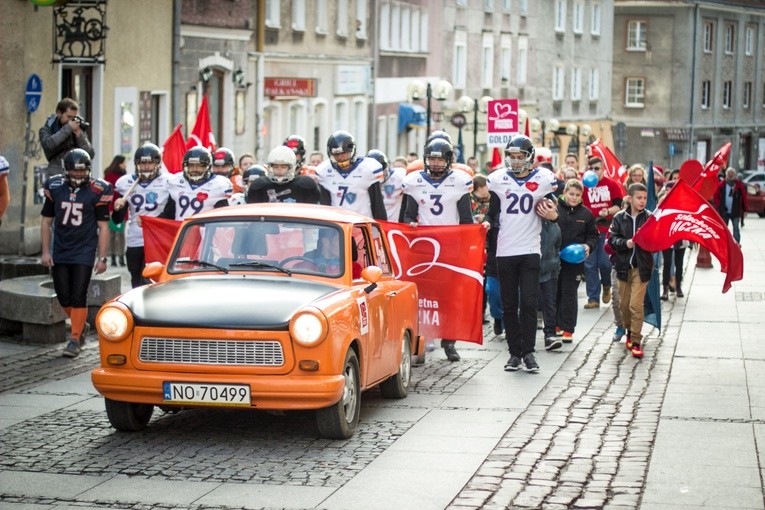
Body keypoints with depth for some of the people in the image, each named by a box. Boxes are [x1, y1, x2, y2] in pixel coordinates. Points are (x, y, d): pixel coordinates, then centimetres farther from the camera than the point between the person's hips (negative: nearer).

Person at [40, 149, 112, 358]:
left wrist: (102, 257, -5)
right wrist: (45, 251, 4)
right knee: (63, 297, 5)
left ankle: (74, 339, 0)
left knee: (78, 297, -7)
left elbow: (103, 227, -1)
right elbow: (46, 221, 10)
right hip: (60, 252, 3)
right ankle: (81, 325, 30)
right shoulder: (55, 188, 3)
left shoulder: (97, 191, -4)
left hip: (84, 252, -3)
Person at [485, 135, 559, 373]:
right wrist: (488, 223, -10)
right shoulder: (498, 179, 3)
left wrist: (552, 215, -11)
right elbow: (492, 213, 10)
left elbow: (550, 209, 11)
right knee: (509, 306, 6)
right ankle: (514, 352, 12)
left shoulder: (543, 179, 1)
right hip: (505, 252, 2)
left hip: (530, 251, -1)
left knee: (529, 303, -7)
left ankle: (528, 352, 0)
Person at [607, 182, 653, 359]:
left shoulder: (650, 218, -2)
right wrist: (625, 243, -17)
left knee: (636, 304, -11)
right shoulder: (620, 218, 2)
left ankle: (636, 341, -5)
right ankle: (629, 330, 36)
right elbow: (612, 239, -1)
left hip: (641, 266, -3)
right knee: (624, 303, 13)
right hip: (623, 265, 3)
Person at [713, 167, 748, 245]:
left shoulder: (740, 185, 0)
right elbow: (715, 197, 8)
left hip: (735, 212, -1)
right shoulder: (721, 185, 3)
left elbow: (744, 198, 2)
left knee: (736, 229, 0)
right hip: (724, 212, 1)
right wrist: (719, 205, -3)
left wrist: (745, 210, 1)